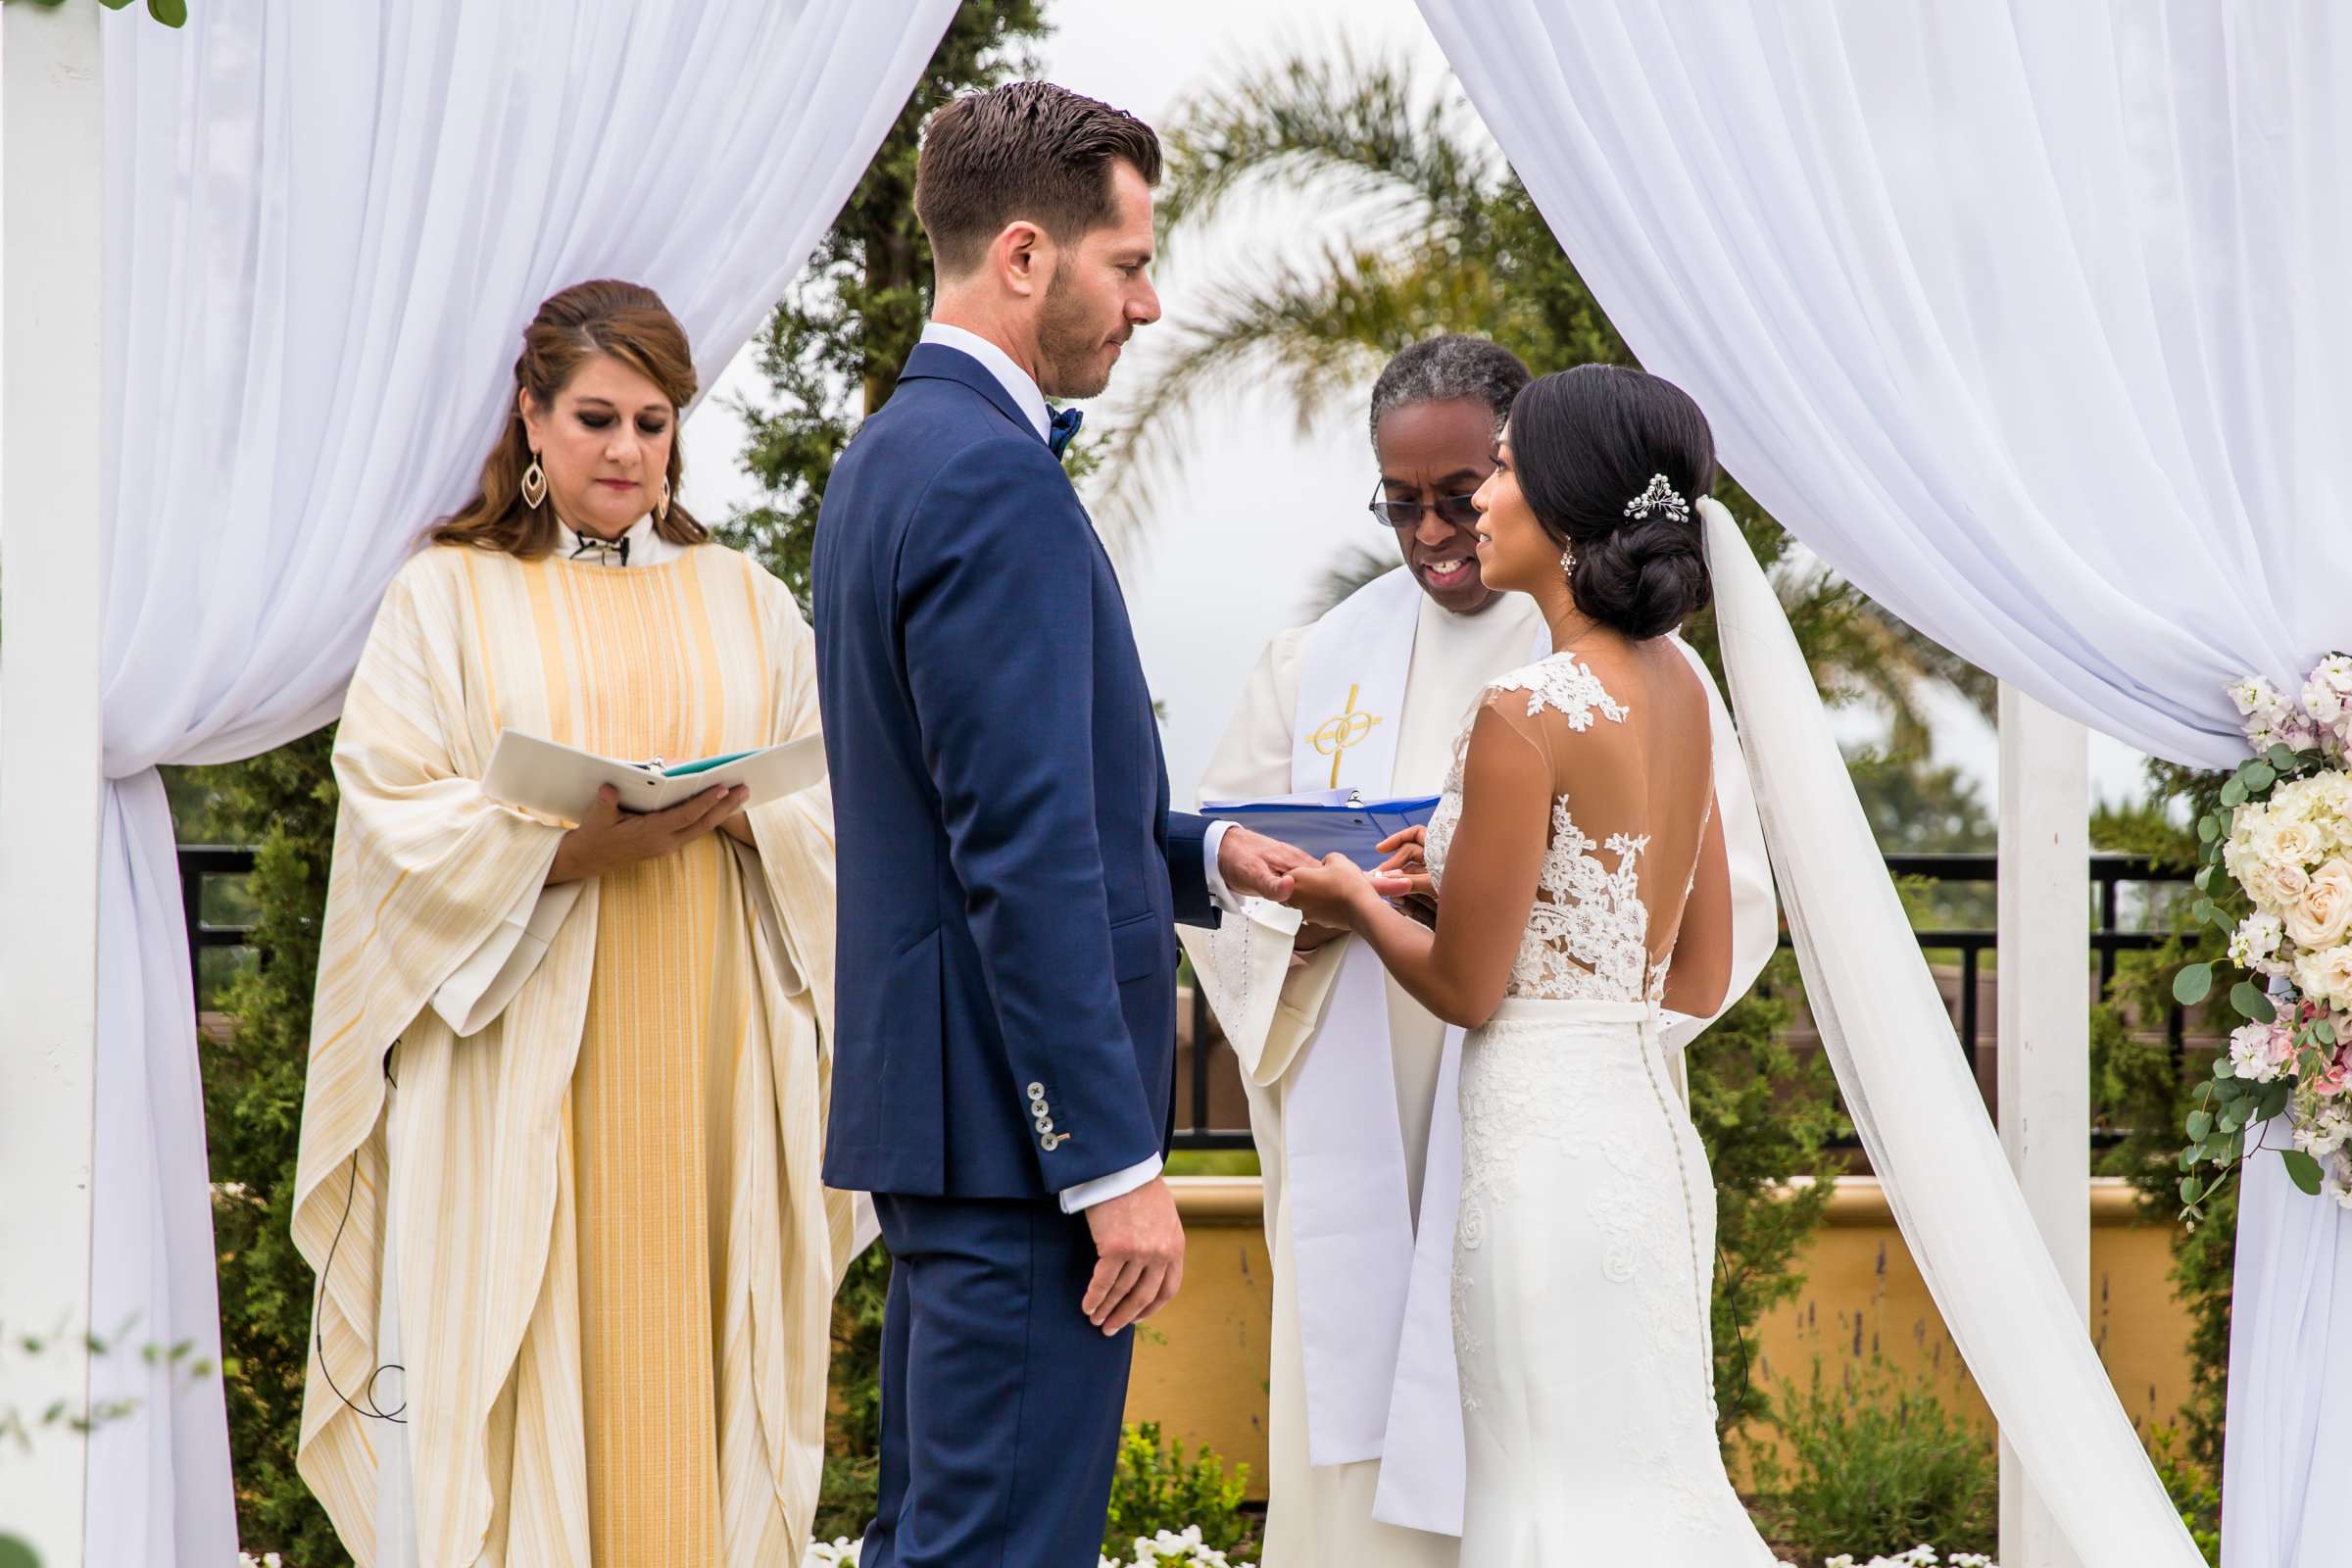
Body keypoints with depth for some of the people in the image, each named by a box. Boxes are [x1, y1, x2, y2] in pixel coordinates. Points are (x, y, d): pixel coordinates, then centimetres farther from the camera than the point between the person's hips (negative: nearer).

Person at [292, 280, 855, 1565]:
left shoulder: (746, 605, 16)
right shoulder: (447, 599, 7)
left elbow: (839, 809, 9)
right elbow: (397, 827, -3)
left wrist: (739, 813, -12)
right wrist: (566, 846, -18)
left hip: (707, 1067, 2)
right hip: (518, 1068, -2)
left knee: (691, 1357, -1)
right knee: (519, 1390, -7)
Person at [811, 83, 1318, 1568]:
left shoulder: (896, 453, 15)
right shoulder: (992, 480, -17)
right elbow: (1022, 862, -21)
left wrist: (1197, 850, 13)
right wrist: (1116, 1166, -20)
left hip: (944, 1104, 11)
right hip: (1018, 1117, -11)